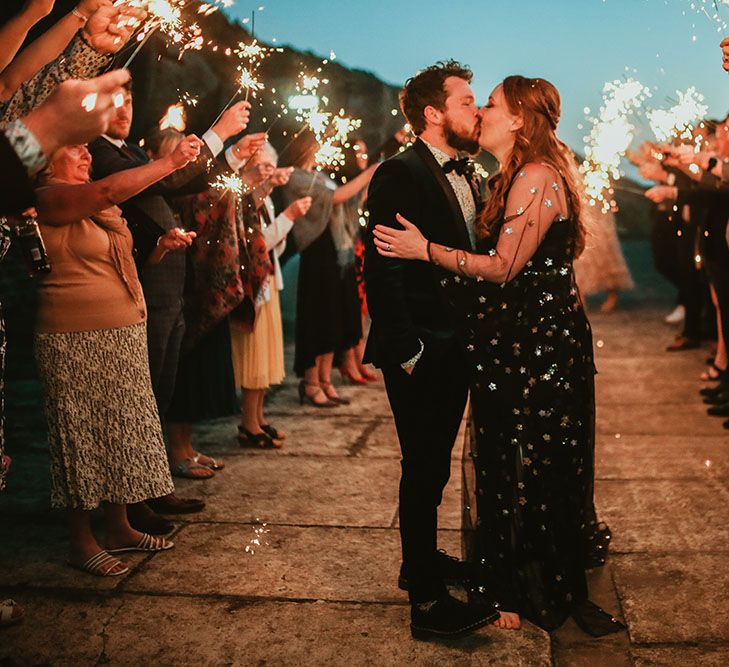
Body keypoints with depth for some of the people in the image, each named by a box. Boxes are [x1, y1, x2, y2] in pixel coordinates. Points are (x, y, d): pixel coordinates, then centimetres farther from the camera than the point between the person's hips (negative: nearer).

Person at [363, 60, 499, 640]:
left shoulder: (463, 175, 12)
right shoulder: (399, 175, -15)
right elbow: (382, 271, -19)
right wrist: (406, 351, -20)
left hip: (455, 349, 9)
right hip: (421, 355, -8)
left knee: (434, 465, 20)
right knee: (424, 470, 0)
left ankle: (424, 560, 37)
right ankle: (428, 602, 10)